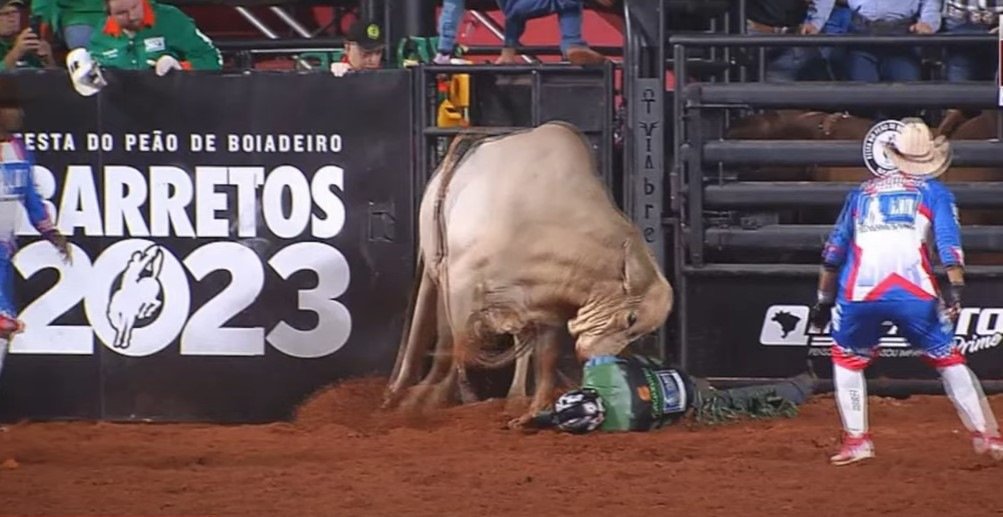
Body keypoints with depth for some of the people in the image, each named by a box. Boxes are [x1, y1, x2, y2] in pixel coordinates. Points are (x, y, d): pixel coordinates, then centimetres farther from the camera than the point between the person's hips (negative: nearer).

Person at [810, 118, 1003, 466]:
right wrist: (956, 288, -7)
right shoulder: (933, 190, 17)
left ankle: (856, 440, 13)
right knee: (947, 359, 13)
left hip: (859, 292, 1)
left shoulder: (863, 191, 25)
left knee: (847, 359, 23)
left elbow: (834, 250, 24)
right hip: (914, 292, -1)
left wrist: (824, 299, 29)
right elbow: (948, 241, 0)